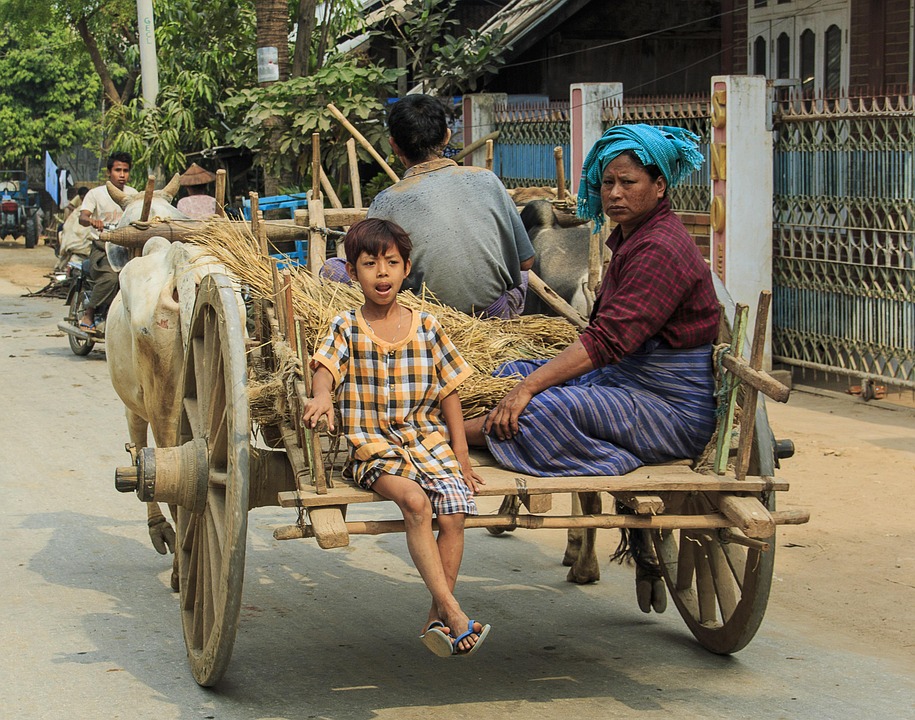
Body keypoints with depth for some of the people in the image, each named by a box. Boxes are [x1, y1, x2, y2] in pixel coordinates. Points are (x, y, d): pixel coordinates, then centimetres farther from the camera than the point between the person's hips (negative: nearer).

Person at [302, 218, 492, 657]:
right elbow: (326, 367, -16)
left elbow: (448, 390, 12)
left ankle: (437, 619, -7)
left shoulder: (427, 328, 8)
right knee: (414, 501, -30)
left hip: (428, 437, 3)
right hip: (374, 444, -3)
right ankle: (451, 609, -29)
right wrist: (321, 395, -40)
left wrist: (460, 451, 7)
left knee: (454, 512, -20)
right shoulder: (347, 329, 2)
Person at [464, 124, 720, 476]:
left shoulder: (660, 249, -20)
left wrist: (529, 386, -29)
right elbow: (606, 331, 17)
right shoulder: (629, 238, 13)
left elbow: (608, 340, -27)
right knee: (511, 374, 7)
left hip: (673, 408, -11)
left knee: (545, 408, -30)